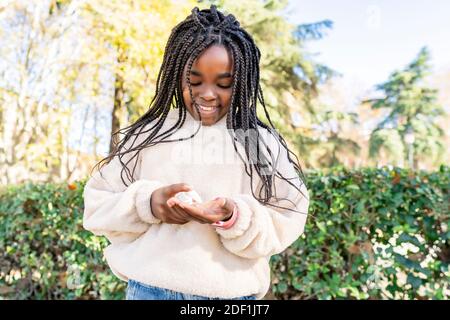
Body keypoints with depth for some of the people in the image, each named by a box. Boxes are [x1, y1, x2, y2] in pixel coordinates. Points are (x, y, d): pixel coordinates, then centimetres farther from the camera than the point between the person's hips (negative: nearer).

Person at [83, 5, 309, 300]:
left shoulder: (263, 143, -2)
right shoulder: (147, 135, 0)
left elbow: (284, 226, -3)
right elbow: (97, 206, 1)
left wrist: (236, 217, -22)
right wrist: (147, 203, -18)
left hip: (233, 292, 0)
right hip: (150, 288, 1)